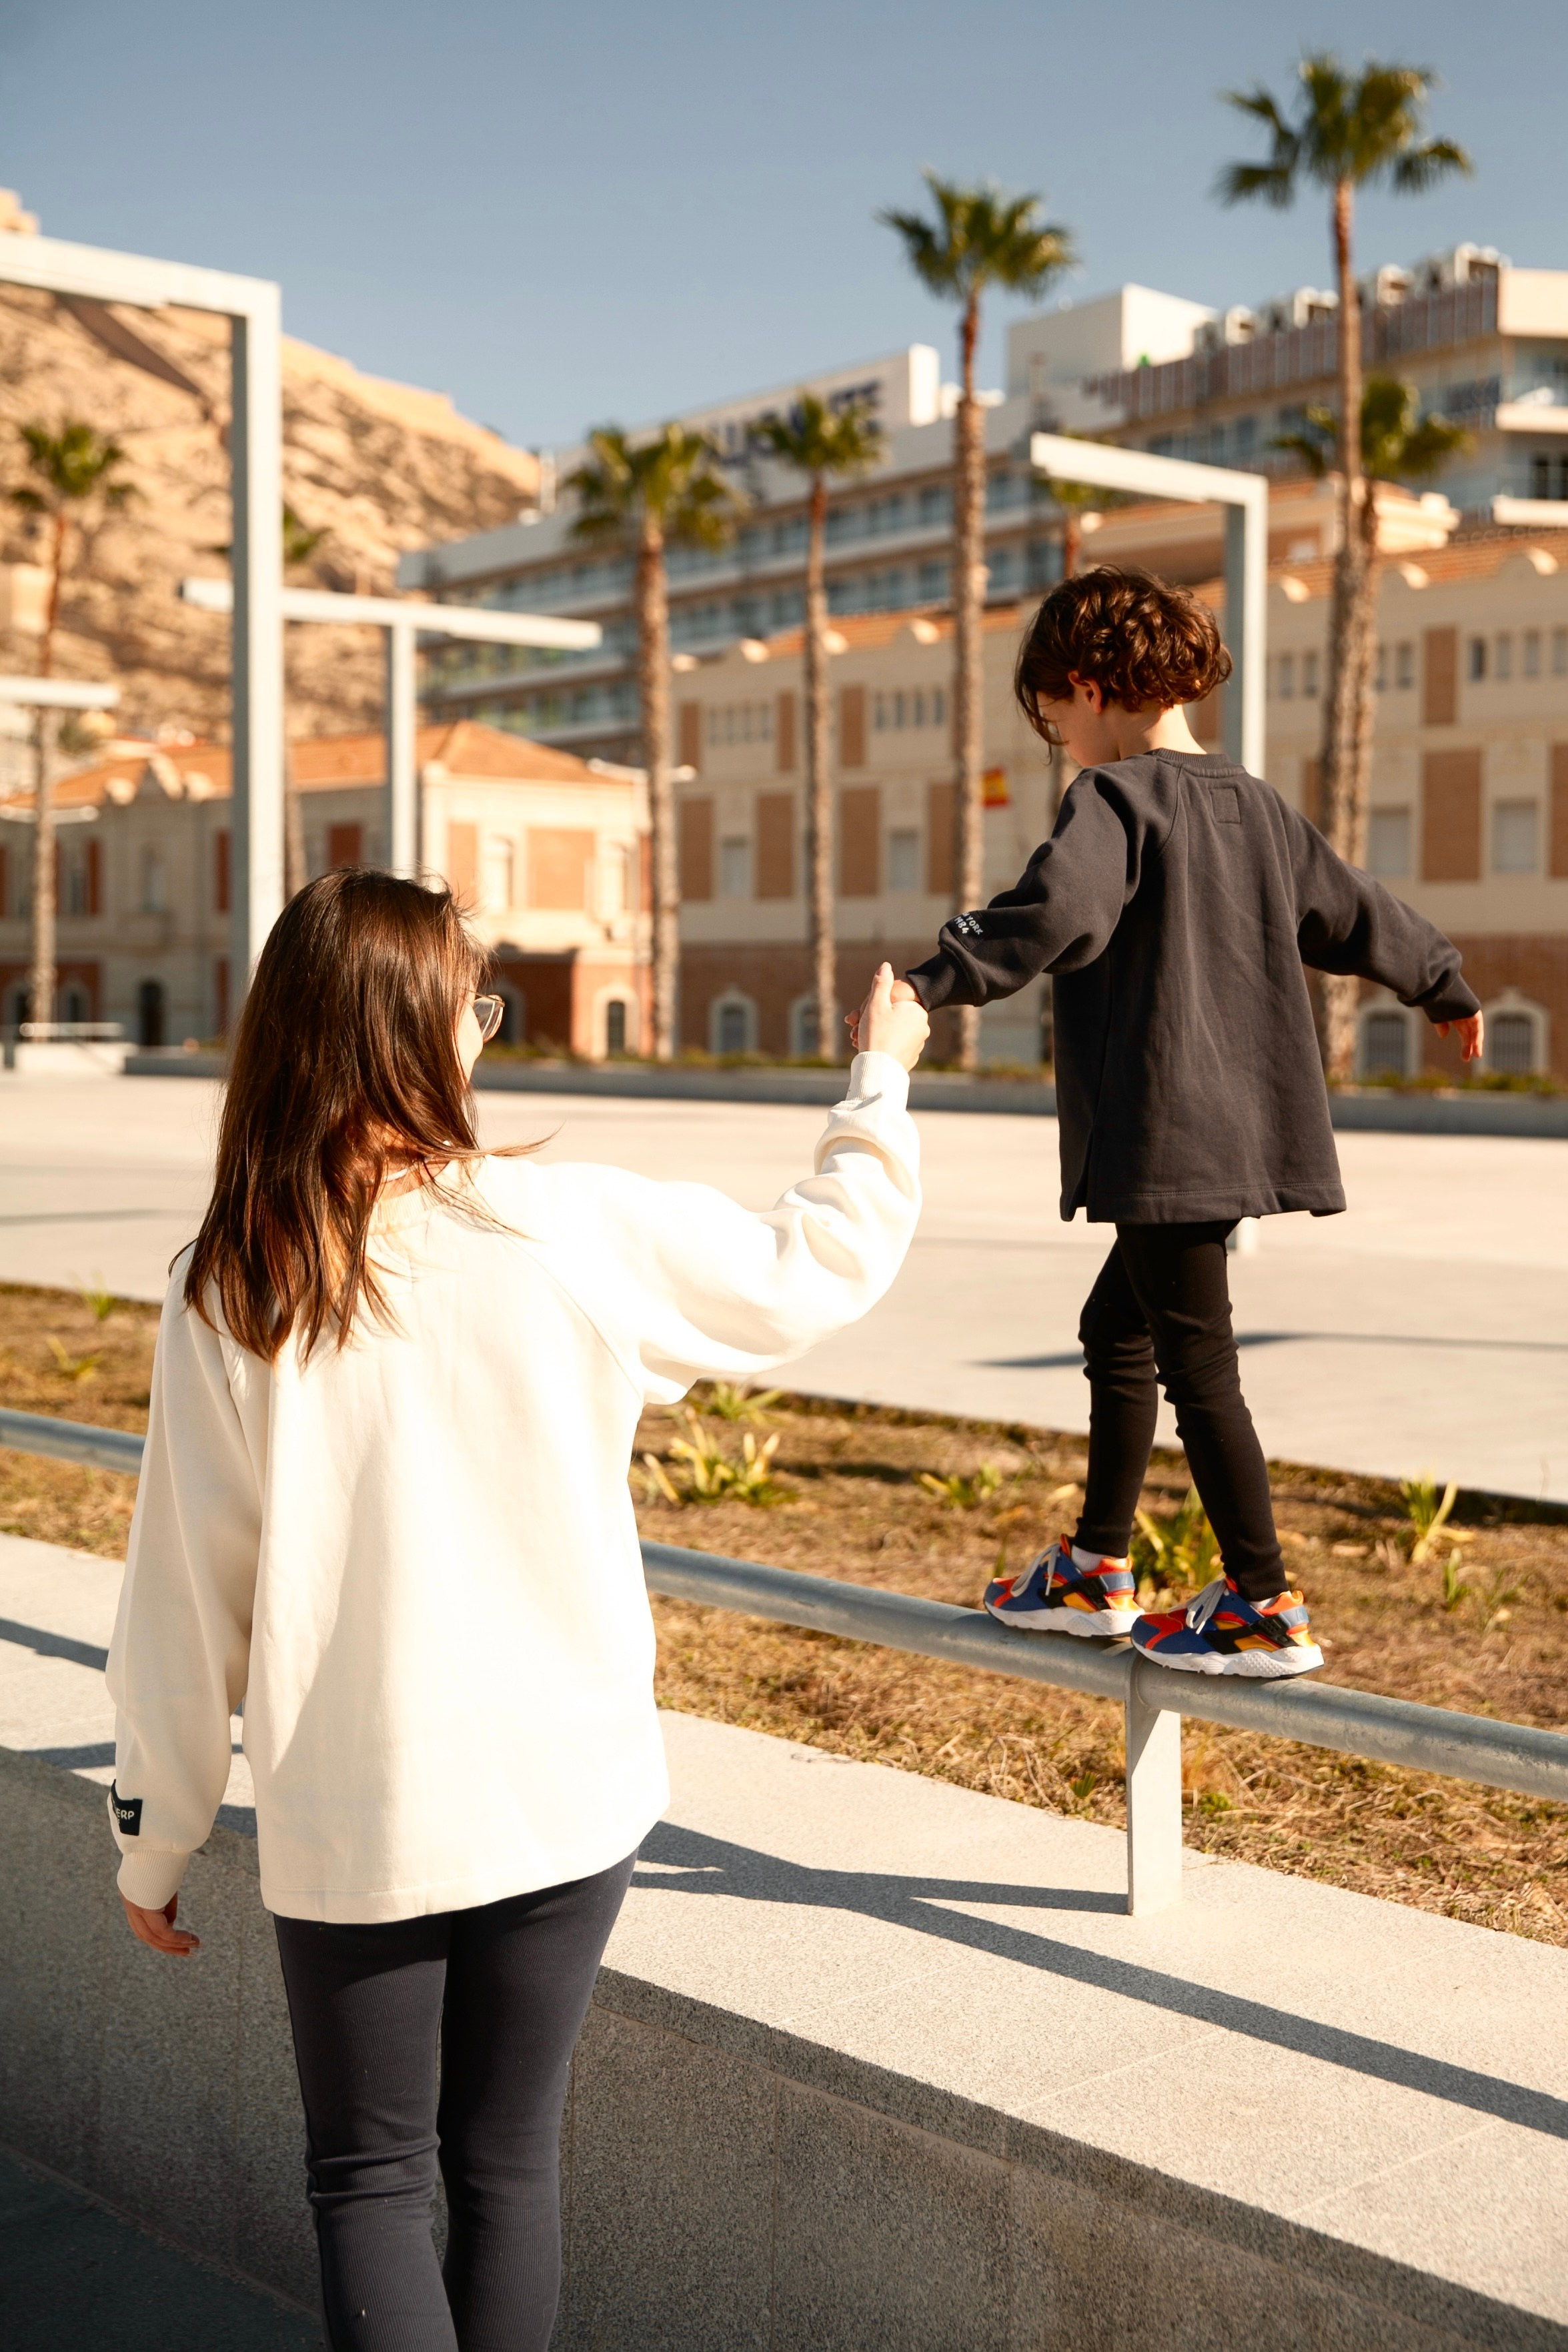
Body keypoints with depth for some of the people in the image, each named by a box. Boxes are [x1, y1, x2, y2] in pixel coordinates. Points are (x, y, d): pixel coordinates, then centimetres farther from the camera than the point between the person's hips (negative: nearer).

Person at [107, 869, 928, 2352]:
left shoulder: (226, 1296, -8)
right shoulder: (576, 1233, -9)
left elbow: (184, 1593, -3)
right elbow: (817, 1264, 5)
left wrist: (153, 1840, 9)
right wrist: (881, 1083, 22)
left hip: (347, 1824, -1)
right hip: (564, 1790, 1)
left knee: (368, 2180, 15)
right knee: (509, 2161, 18)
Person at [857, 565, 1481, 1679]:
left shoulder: (1115, 798, -10)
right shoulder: (1255, 805, 16)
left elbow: (1057, 912, -29)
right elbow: (1355, 910, 27)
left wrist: (937, 982, -35)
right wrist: (1445, 982, 43)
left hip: (1169, 1133, -9)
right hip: (1242, 1122, 9)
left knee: (1197, 1365, -3)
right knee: (1119, 1327, 20)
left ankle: (1267, 1608, 3)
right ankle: (1099, 1571, 28)